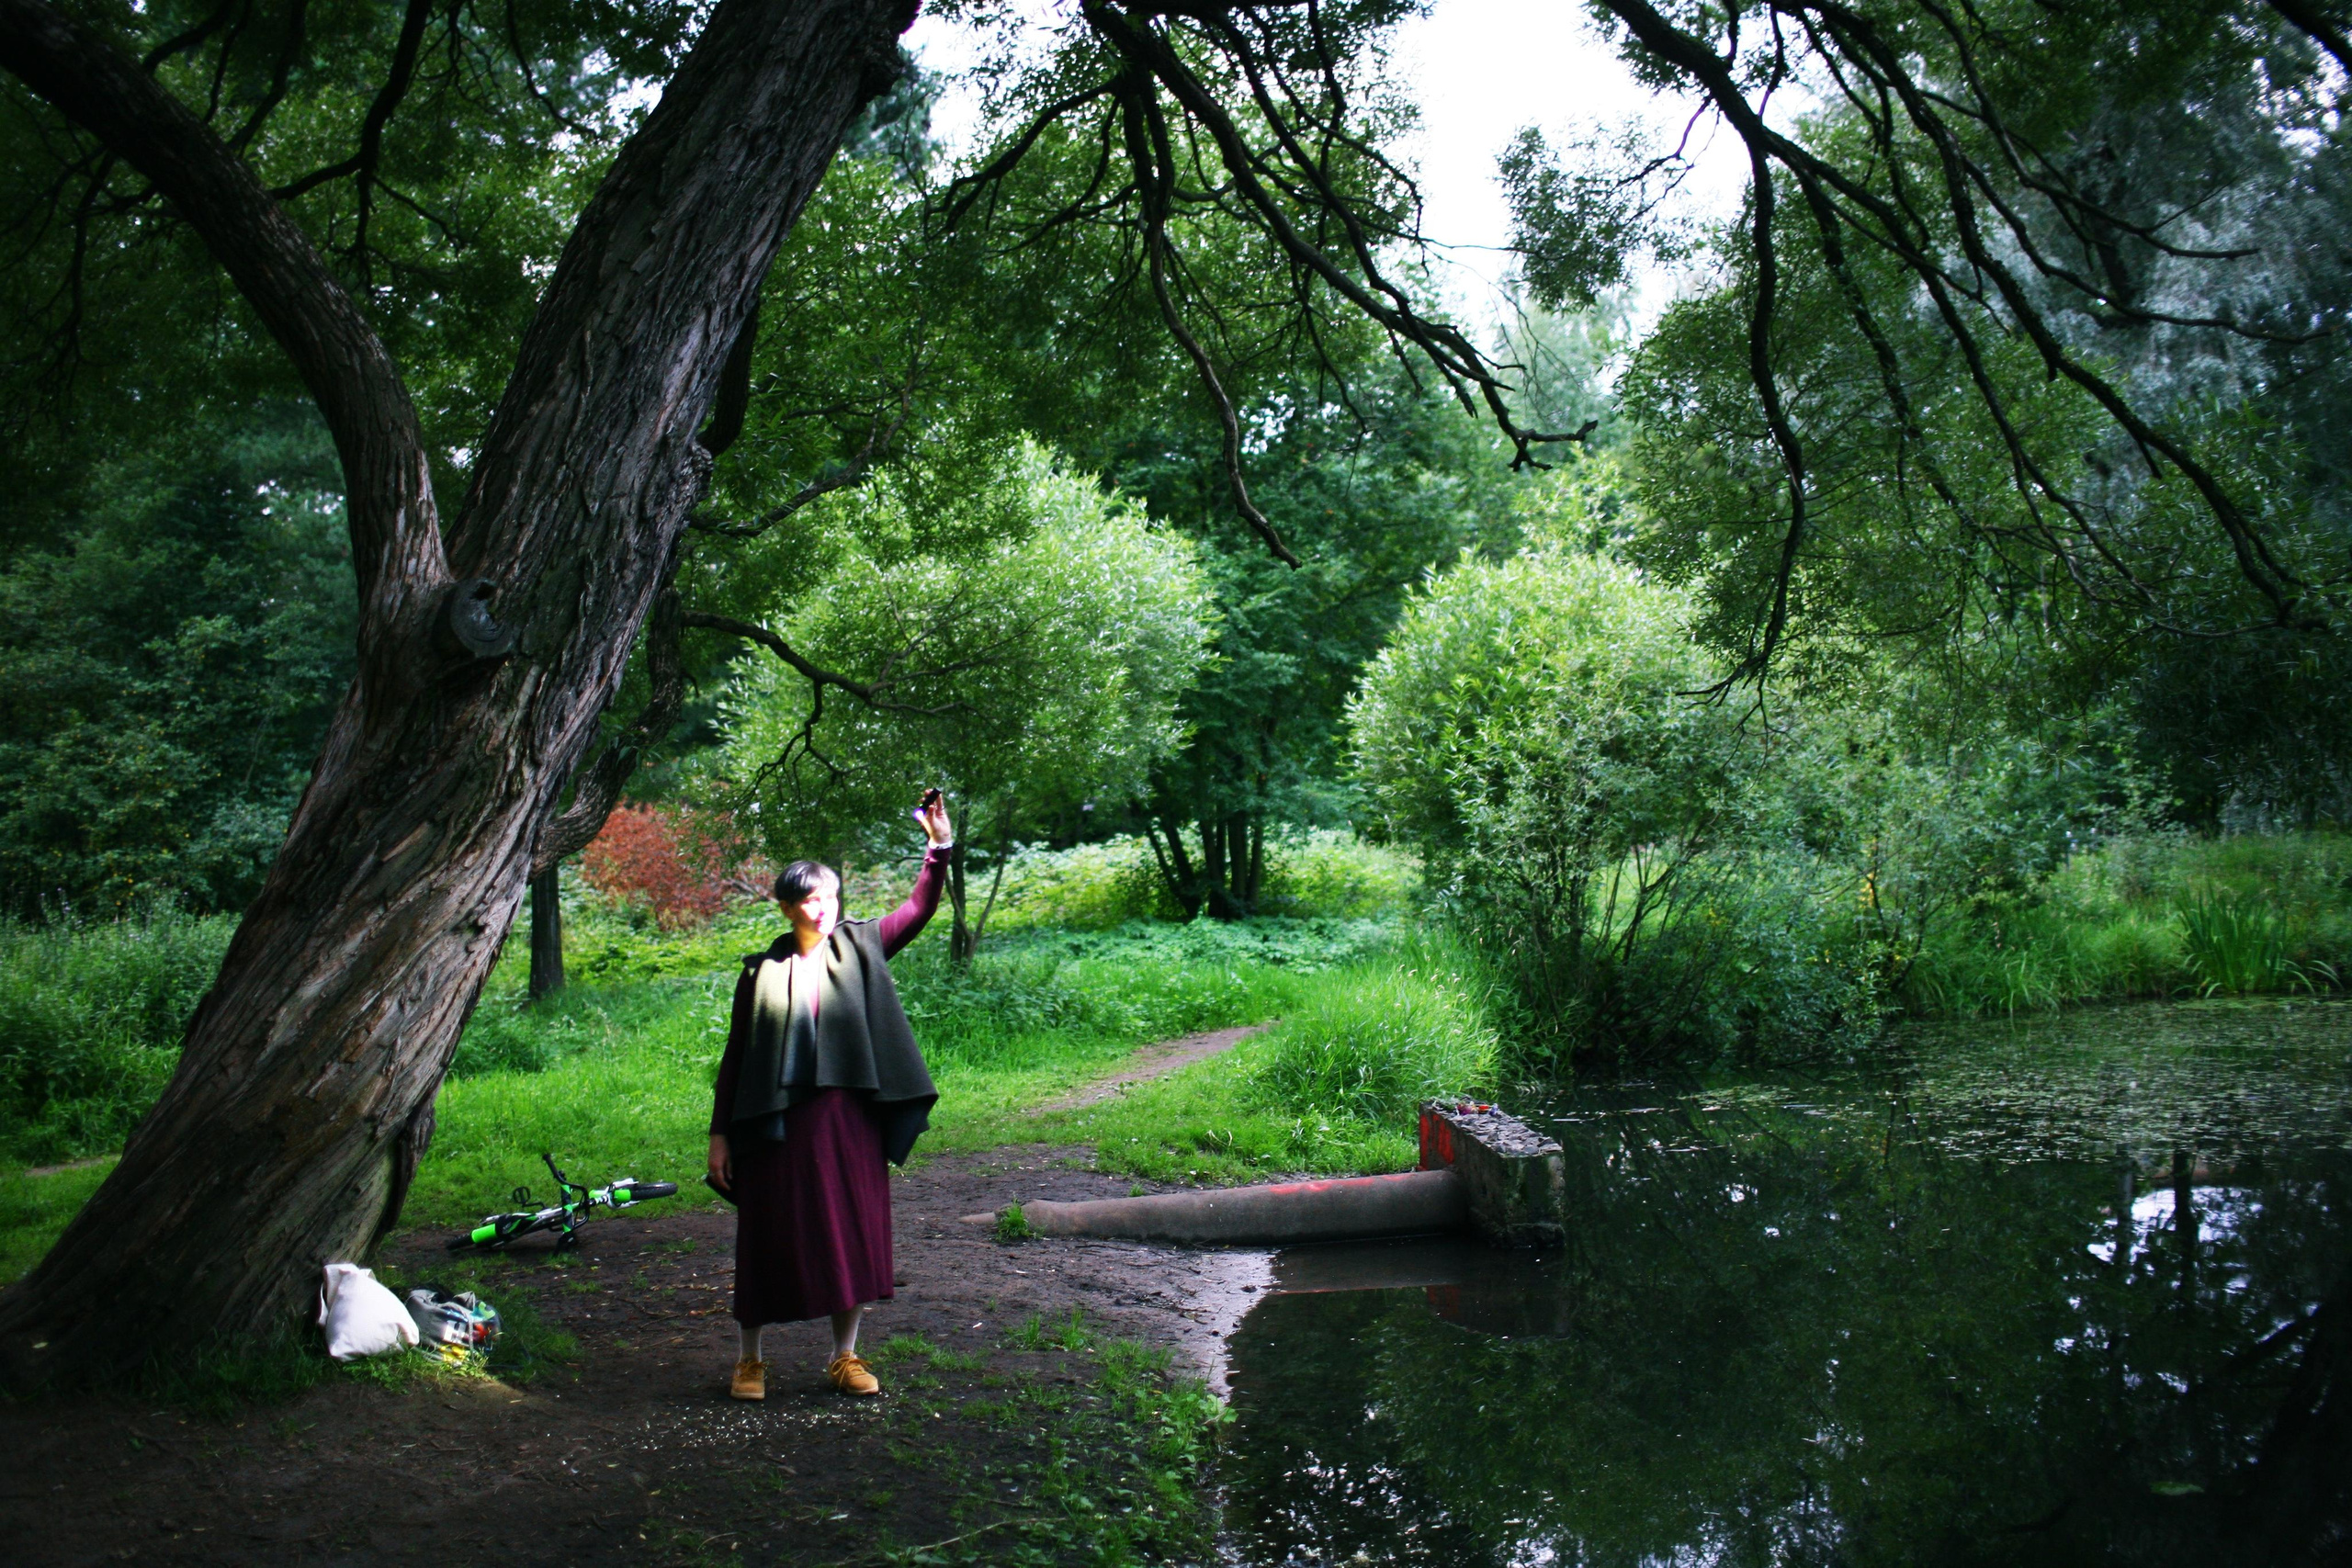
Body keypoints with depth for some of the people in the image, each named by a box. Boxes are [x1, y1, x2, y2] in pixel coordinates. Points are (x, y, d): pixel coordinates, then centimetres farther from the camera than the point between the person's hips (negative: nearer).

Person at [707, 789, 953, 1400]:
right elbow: (735, 1055, 3)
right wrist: (719, 1133, 0)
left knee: (852, 1233, 6)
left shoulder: (859, 949, 5)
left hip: (847, 1119, 2)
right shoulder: (762, 972, 1)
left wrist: (939, 848, -18)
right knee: (769, 1239, 6)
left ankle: (845, 1355, 21)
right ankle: (749, 1359, 21)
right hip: (777, 1124, -2)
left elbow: (917, 910, -4)